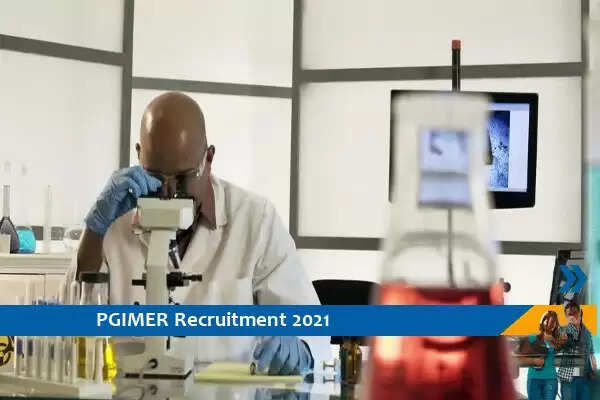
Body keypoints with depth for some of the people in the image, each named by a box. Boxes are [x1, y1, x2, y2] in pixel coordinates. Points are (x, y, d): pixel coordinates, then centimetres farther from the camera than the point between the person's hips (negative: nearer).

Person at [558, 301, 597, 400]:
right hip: (568, 376, -4)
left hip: (585, 376, 4)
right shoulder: (563, 330, 3)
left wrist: (594, 371, 7)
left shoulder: (587, 333, 14)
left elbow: (591, 355, 18)